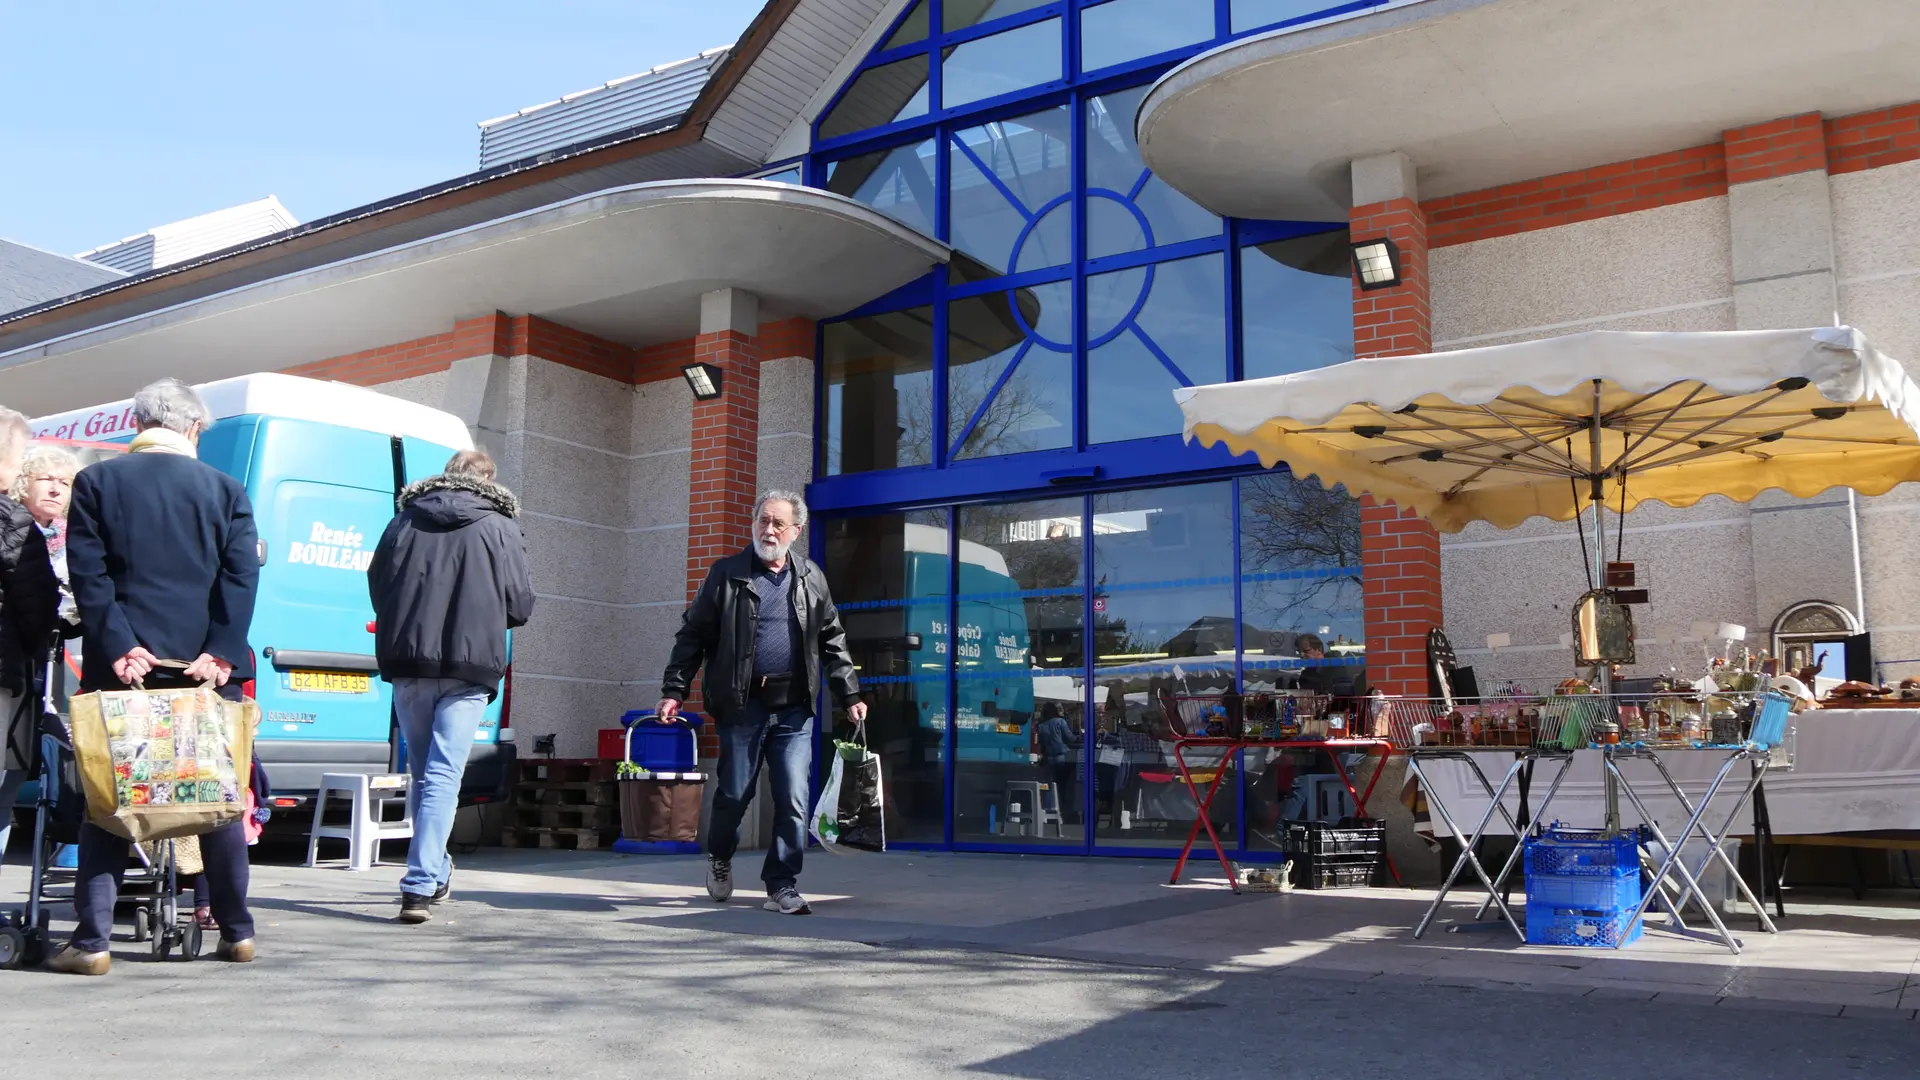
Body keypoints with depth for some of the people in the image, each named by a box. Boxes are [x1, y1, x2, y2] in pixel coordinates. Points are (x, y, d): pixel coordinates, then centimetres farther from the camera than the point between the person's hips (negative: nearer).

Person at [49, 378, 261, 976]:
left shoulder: (96, 482, 3)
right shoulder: (225, 489, 5)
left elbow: (88, 574, -5)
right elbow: (242, 578, -5)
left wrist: (120, 648, -8)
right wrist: (220, 654, -8)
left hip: (123, 665, -1)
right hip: (206, 666, 1)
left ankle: (92, 938, 2)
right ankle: (236, 931, 14)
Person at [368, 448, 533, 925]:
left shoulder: (402, 524, 9)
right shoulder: (500, 530, 1)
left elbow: (376, 588, 15)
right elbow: (520, 607, 1)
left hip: (408, 663, 3)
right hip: (470, 667, -3)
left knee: (423, 773, 16)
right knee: (443, 775, -4)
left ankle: (434, 874, 29)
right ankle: (420, 886, -11)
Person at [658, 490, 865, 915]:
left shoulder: (811, 579, 11)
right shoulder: (727, 574, 3)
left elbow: (832, 642, 16)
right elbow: (692, 635, 3)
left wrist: (850, 696, 11)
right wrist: (674, 690, -5)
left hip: (794, 709, 2)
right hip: (742, 705, -2)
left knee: (793, 802, -2)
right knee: (734, 793, 7)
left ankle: (783, 887, 8)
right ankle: (719, 858, 36)